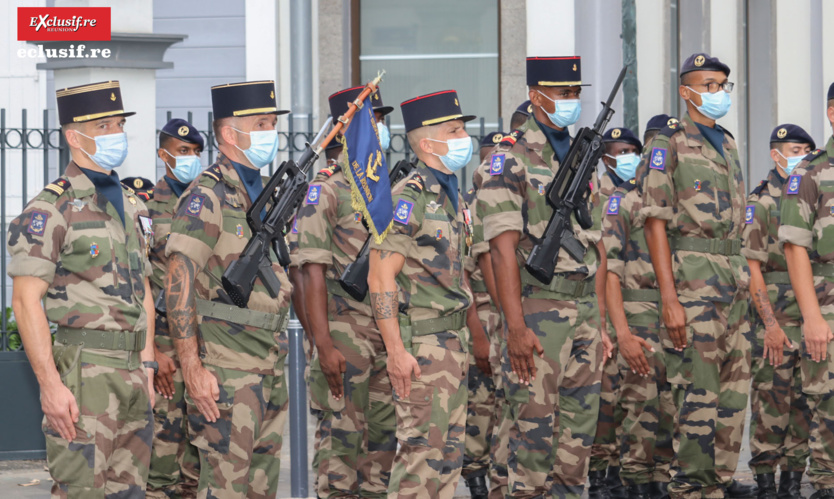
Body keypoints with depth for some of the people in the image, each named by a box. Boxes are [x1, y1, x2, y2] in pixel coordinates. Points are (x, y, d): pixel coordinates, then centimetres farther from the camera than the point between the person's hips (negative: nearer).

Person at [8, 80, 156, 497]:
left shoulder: (132, 207, 16)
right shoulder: (50, 209, -8)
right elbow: (26, 301, -13)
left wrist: (148, 368, 13)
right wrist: (50, 385, -19)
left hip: (132, 371, 8)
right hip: (83, 371, -8)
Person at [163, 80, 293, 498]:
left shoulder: (266, 195, 15)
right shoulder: (207, 197, -12)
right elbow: (177, 285, -18)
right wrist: (192, 370, -22)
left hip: (271, 367, 8)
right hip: (226, 369, -8)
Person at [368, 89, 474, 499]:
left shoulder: (452, 196, 14)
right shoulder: (408, 198, -15)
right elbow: (380, 277, -18)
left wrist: (462, 339, 18)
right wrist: (396, 351, -23)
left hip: (453, 338, 9)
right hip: (420, 342, -9)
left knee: (450, 450, 10)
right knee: (422, 451, -8)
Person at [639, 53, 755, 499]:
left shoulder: (728, 145, 17)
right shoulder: (669, 145, -6)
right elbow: (656, 224, -11)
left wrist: (744, 278, 15)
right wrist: (669, 298, -18)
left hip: (734, 281, 8)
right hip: (693, 277, -7)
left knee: (734, 389, 9)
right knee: (698, 393, -8)